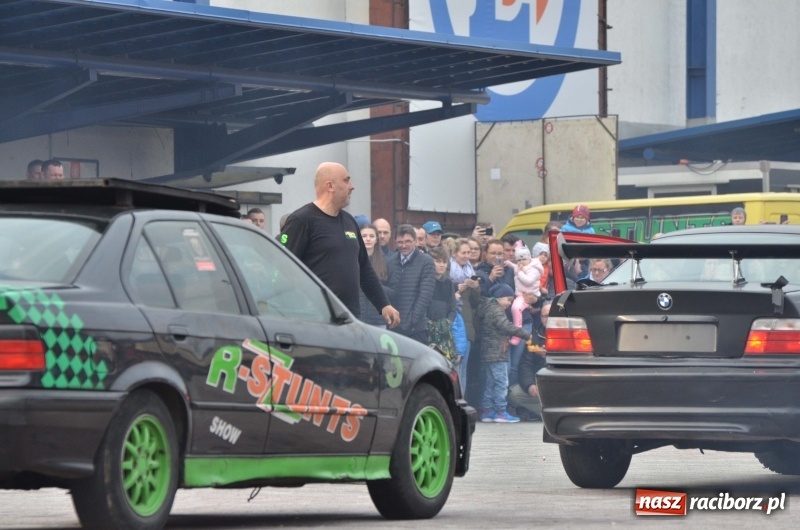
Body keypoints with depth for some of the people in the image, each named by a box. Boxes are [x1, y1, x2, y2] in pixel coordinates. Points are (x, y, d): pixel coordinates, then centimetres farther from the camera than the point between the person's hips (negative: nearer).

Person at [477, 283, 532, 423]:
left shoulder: (489, 309, 19)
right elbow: (506, 326, -24)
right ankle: (500, 412, -9)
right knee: (501, 382, -9)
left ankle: (487, 411, 13)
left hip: (489, 353, 11)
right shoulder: (496, 310, -13)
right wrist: (526, 335, -24)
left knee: (491, 382, 12)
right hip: (497, 353, -11)